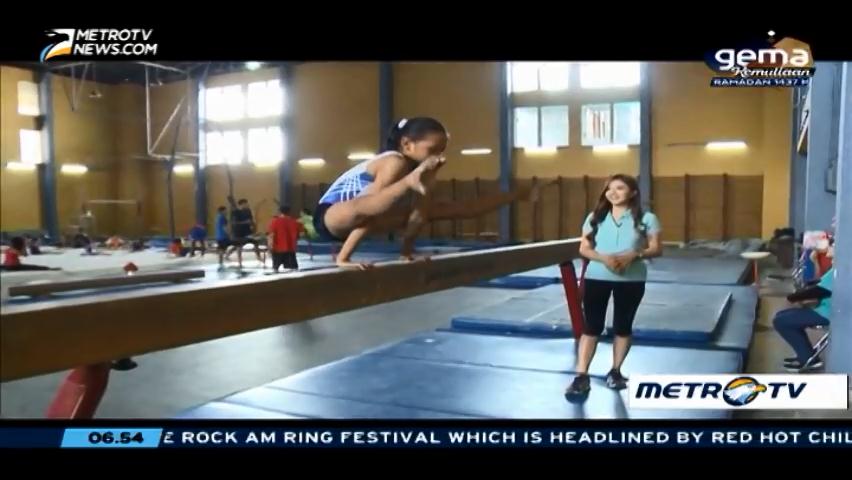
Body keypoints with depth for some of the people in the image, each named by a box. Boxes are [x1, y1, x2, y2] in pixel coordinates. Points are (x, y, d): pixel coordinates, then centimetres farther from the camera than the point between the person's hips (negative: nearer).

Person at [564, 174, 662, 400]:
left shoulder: (646, 218, -1)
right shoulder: (595, 217, 3)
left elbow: (656, 249, -3)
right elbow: (584, 249, 2)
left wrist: (633, 255, -21)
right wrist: (604, 258, -17)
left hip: (631, 280, 0)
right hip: (597, 278, 1)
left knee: (622, 327, 11)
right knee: (591, 327, -1)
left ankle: (615, 371, 26)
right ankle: (581, 376, -1)